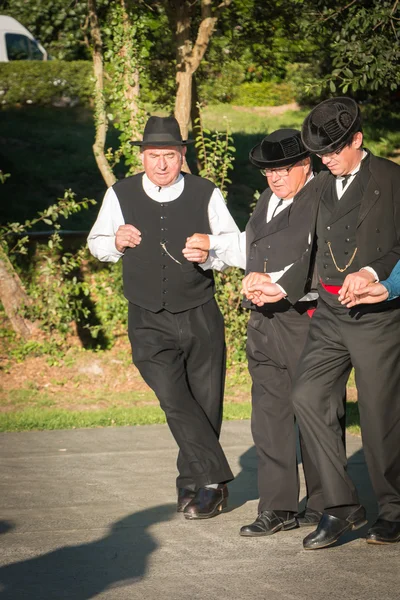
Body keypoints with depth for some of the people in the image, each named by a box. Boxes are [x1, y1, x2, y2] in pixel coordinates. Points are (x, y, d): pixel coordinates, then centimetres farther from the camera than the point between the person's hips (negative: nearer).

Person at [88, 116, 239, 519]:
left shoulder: (206, 194, 0)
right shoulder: (120, 195, 2)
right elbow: (96, 242, 16)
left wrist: (209, 253, -12)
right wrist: (116, 243, -7)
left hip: (201, 316, 1)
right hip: (149, 322, -1)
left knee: (206, 404, 4)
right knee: (172, 396, -21)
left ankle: (191, 487, 22)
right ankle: (214, 479, -17)